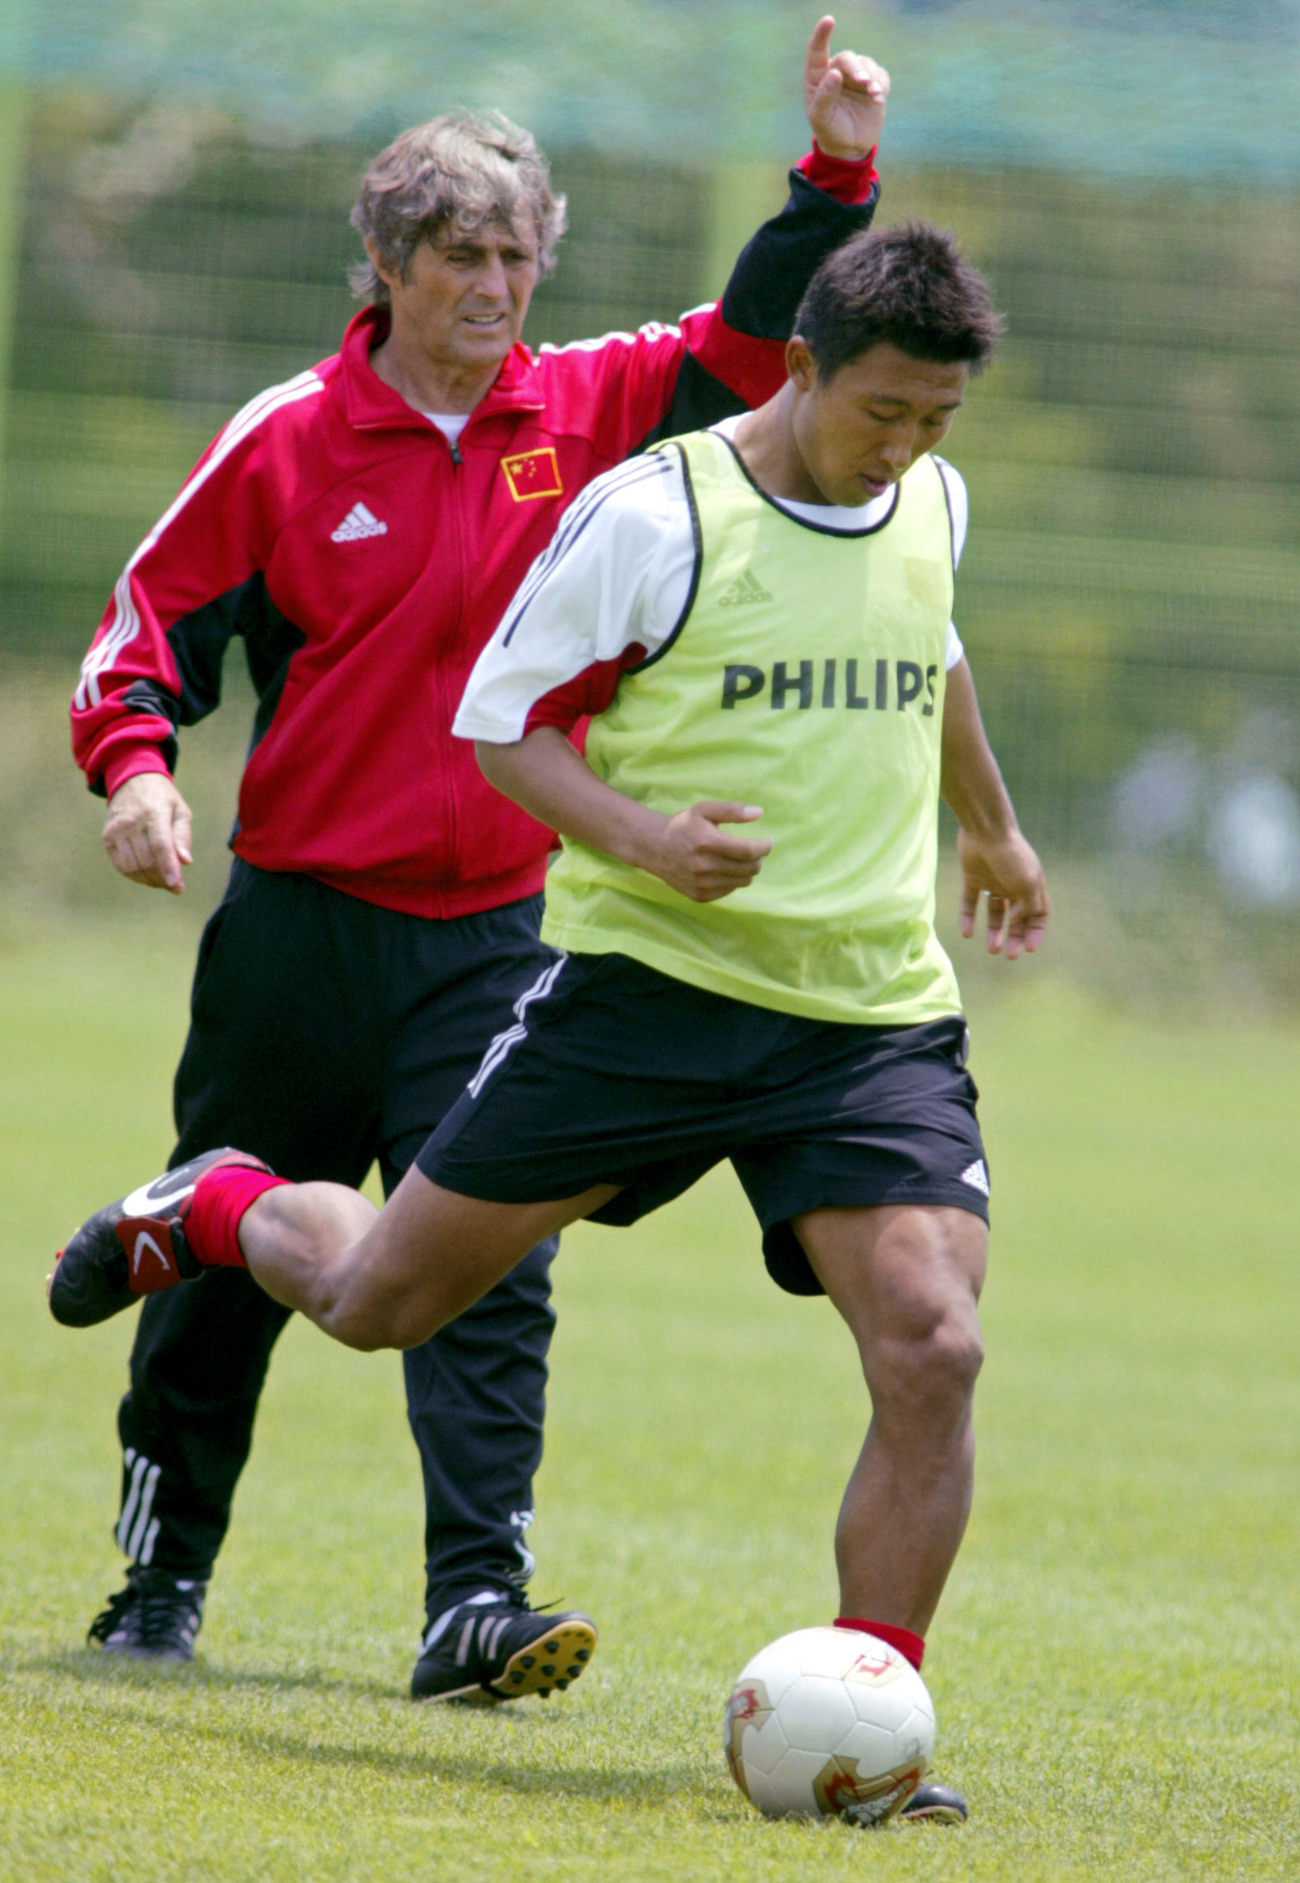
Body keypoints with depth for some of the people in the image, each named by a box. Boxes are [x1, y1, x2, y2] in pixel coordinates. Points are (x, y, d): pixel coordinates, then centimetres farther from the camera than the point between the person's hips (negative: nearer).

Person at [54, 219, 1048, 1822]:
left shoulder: (931, 505, 7)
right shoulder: (651, 516, -11)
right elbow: (502, 720, -5)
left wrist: (993, 828, 43)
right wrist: (641, 836, -21)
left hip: (875, 1013, 3)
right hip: (648, 976, -3)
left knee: (932, 1351, -18)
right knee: (375, 1299, 6)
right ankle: (218, 1209, 41)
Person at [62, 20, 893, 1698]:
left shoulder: (583, 411, 3)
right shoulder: (289, 441, -3)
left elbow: (753, 344, 5)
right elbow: (155, 621, 2)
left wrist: (837, 174, -9)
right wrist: (135, 762, -16)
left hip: (494, 932, 1)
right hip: (299, 918, -1)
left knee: (488, 1277, -12)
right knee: (228, 1265, 11)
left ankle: (474, 1603, -18)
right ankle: (160, 1576, 26)